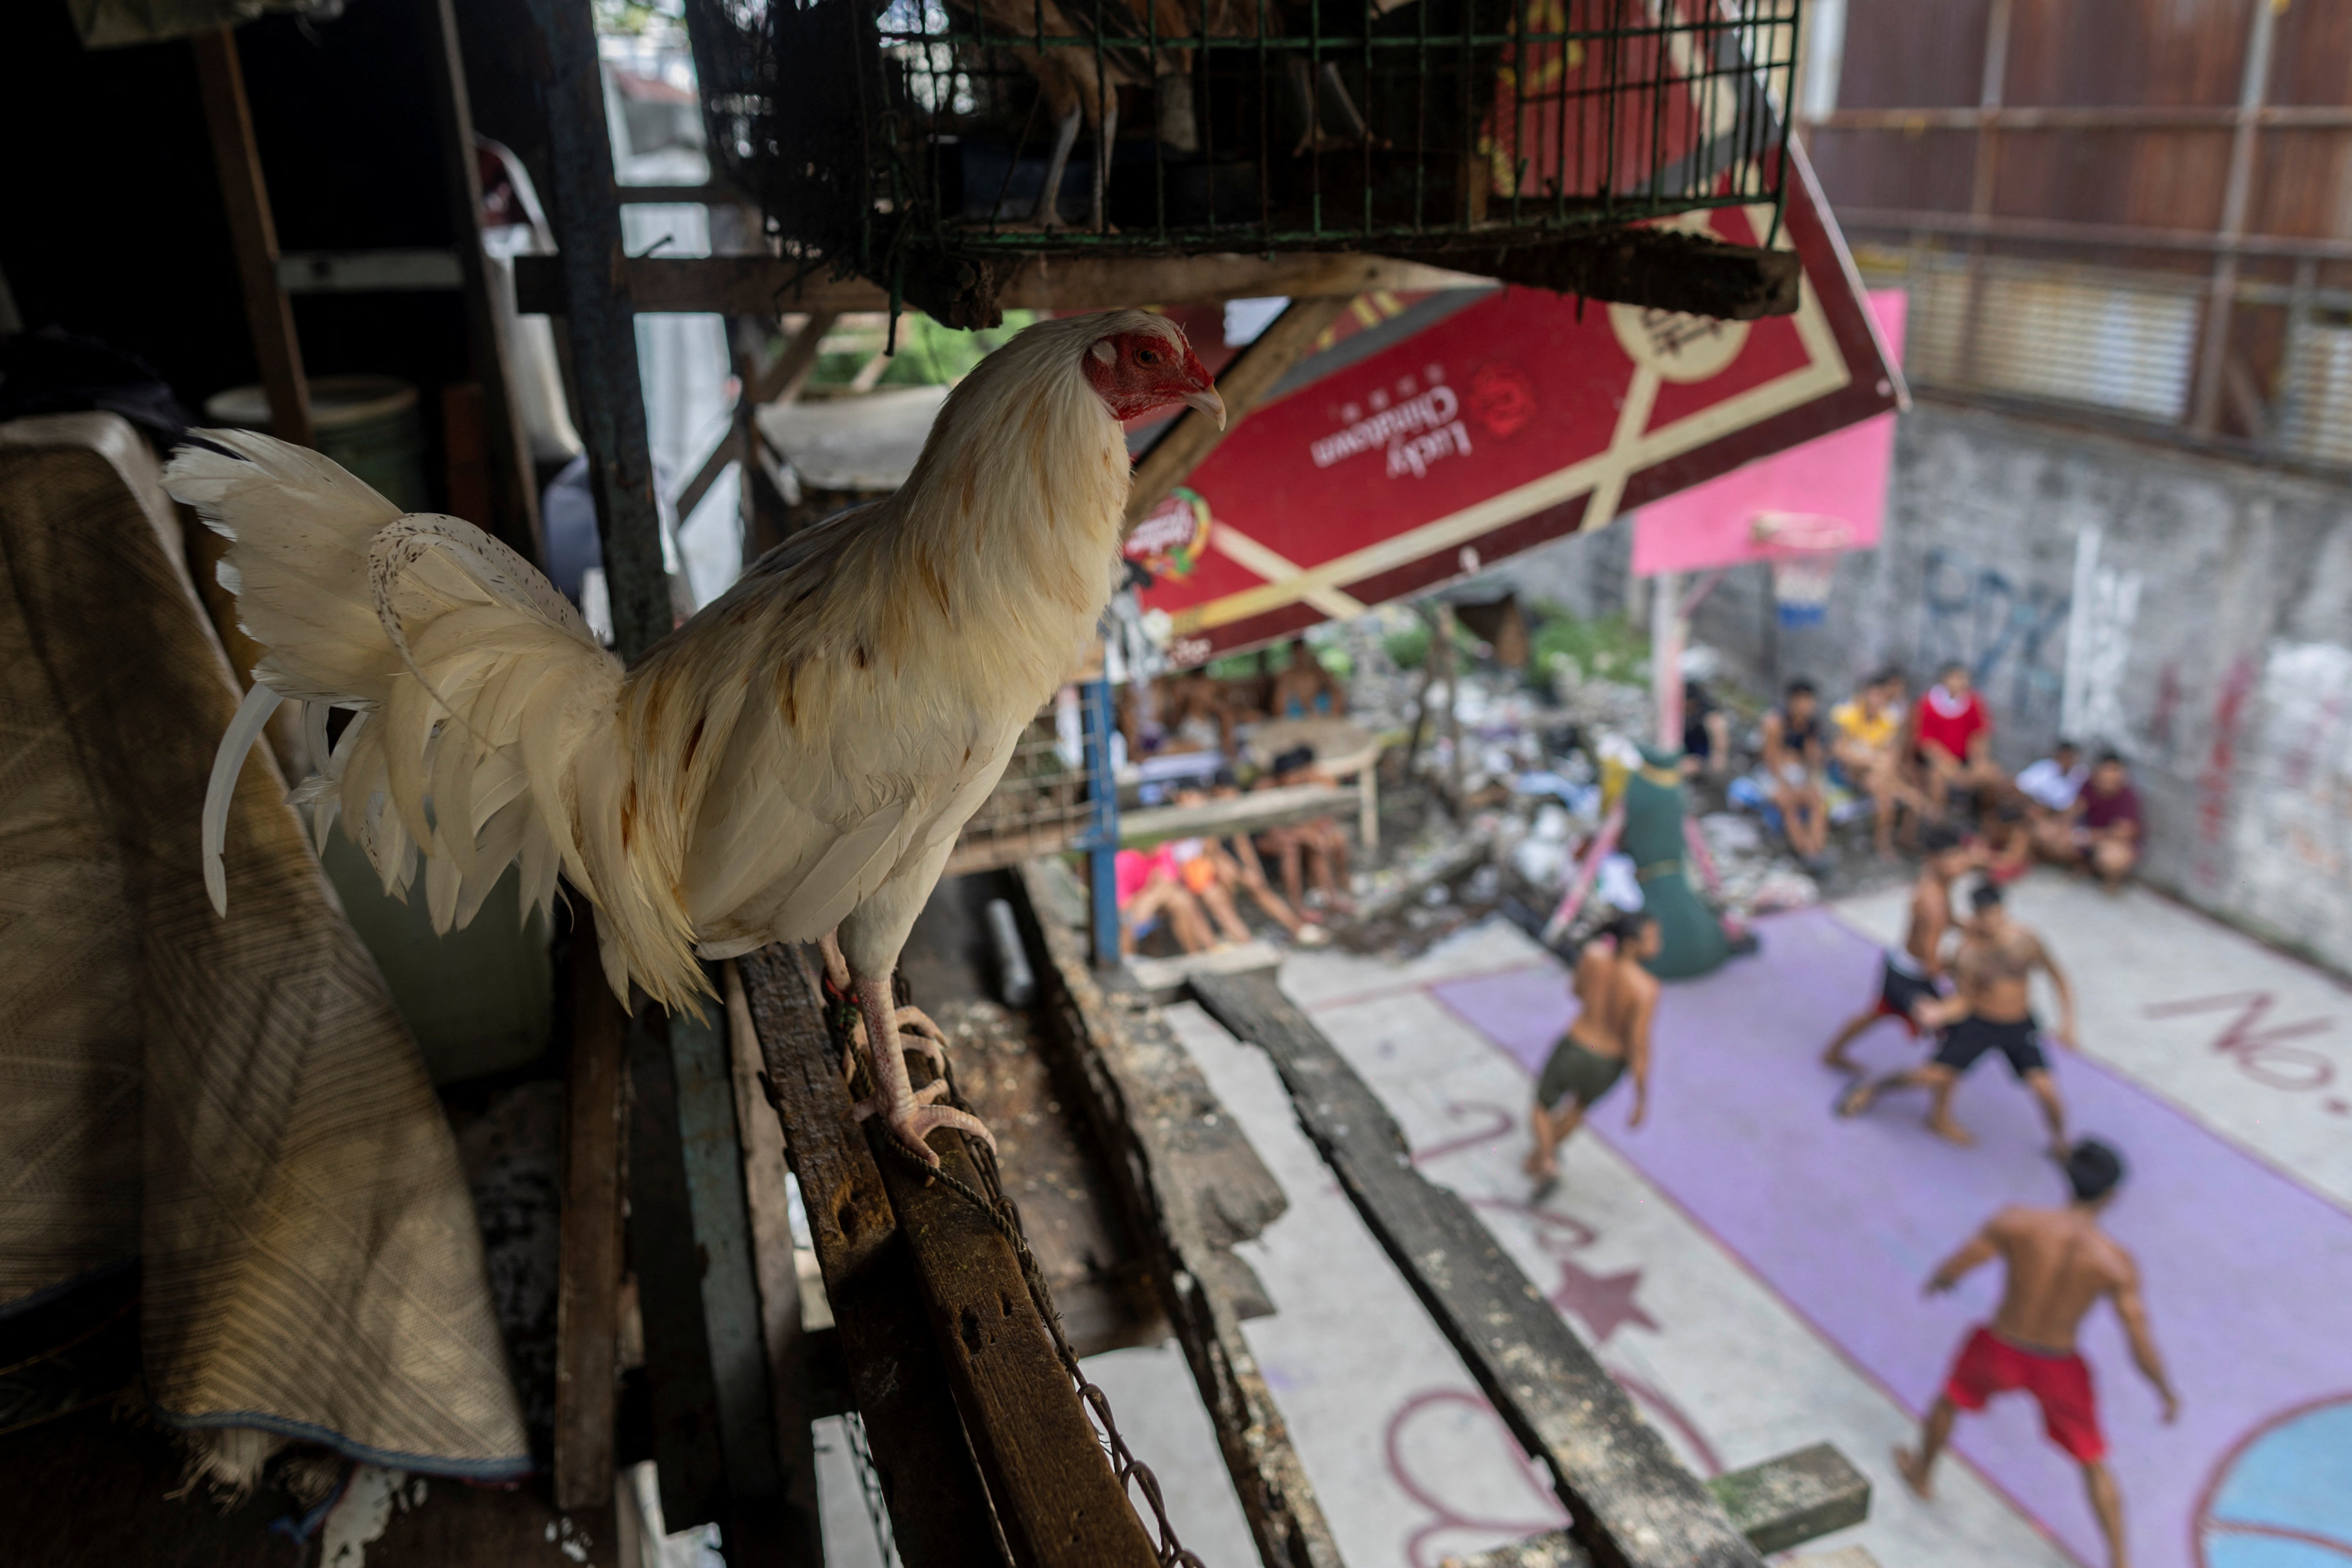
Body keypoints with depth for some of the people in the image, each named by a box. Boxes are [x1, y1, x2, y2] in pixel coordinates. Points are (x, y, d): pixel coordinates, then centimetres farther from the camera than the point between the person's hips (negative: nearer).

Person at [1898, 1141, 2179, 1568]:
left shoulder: (2016, 1222, -26)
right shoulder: (2117, 1262, -23)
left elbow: (1951, 1271, -17)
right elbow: (2143, 1349, -19)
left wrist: (1936, 1282, 8)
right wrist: (2168, 1393, 2)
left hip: (2000, 1351, 0)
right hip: (2059, 1370, 0)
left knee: (1951, 1398, 33)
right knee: (2093, 1464, 26)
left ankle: (1921, 1472, 56)